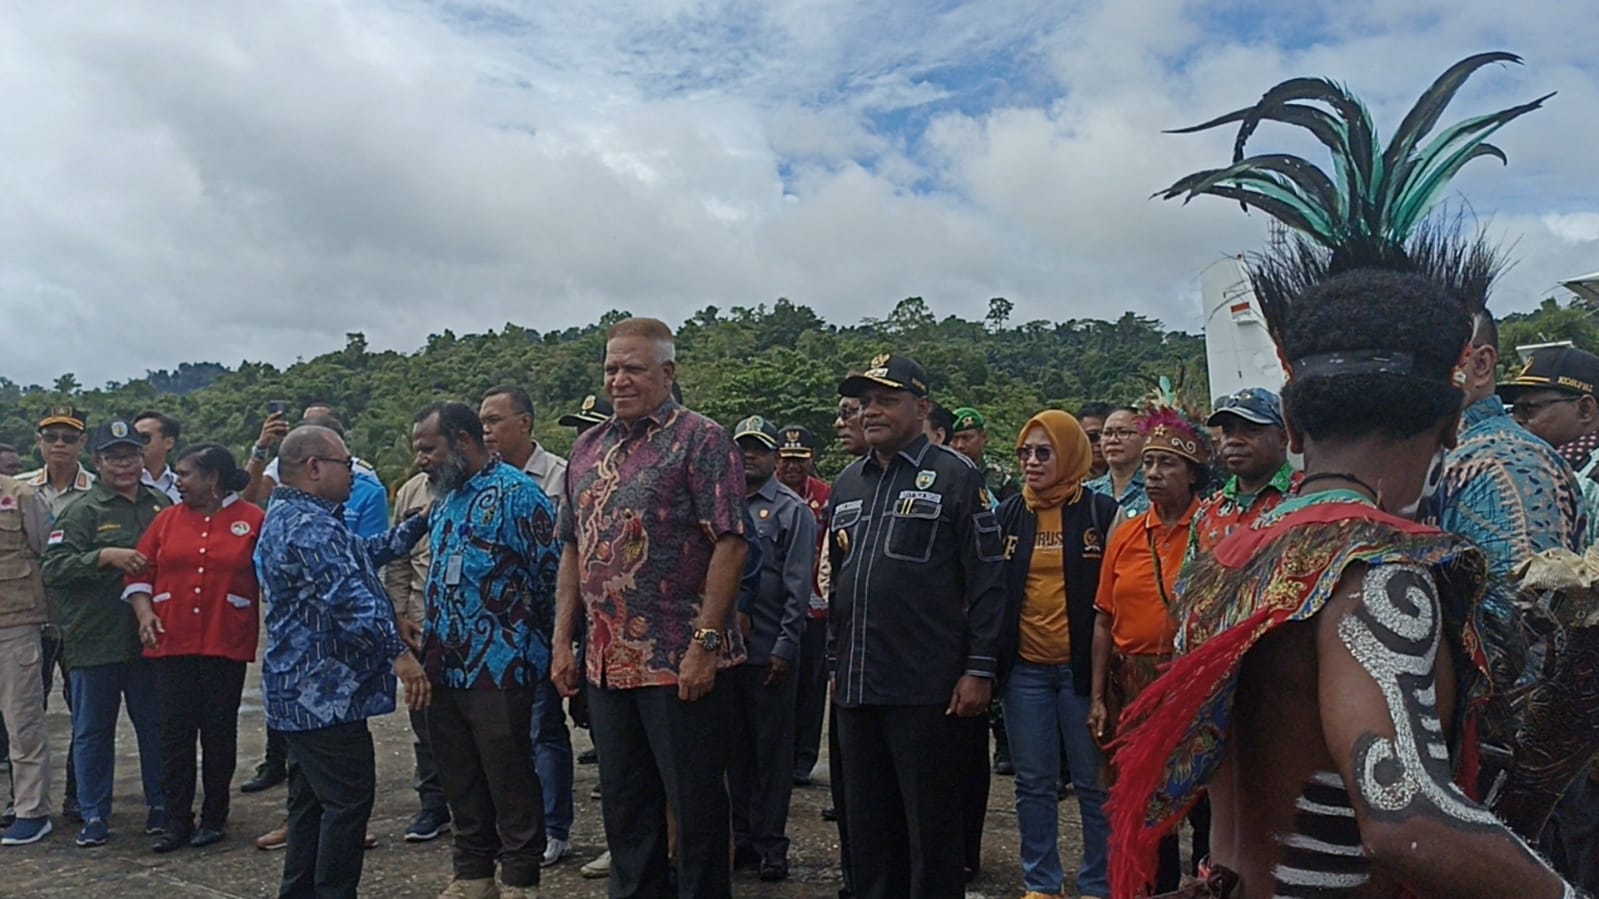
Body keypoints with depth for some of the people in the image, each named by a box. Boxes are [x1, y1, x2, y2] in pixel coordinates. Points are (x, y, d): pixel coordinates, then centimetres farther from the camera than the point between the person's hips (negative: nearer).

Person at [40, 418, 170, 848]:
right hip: (95, 640, -3)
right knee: (93, 730, 8)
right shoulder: (82, 511, -3)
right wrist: (105, 557, -23)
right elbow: (53, 568, -11)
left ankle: (160, 804, 24)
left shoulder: (161, 504, 8)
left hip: (149, 636, 3)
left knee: (156, 724, 11)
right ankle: (94, 815, 20)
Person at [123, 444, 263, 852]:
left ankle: (214, 818, 20)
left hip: (227, 645, -3)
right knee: (175, 731, 5)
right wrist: (144, 611, -4)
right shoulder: (168, 519, 8)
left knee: (219, 733, 7)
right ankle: (177, 821, 14)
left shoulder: (252, 520, -1)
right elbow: (140, 570, 10)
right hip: (171, 643, 3)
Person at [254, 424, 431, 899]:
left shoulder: (288, 516, 17)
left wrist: (421, 522, 21)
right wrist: (400, 653, -29)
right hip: (326, 693, -11)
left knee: (310, 801, 18)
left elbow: (367, 553, 22)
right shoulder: (310, 526, -19)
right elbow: (351, 600, -28)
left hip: (302, 691, 11)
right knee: (349, 800, -3)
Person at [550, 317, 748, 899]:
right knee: (624, 805, 17)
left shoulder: (701, 440, -8)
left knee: (696, 806, 6)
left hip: (679, 663, -6)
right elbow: (573, 549, 16)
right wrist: (563, 640, 10)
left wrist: (705, 642, -19)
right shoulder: (588, 448, 12)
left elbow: (729, 544, -14)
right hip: (606, 662, 6)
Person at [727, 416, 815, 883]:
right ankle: (743, 835, 25)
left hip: (769, 650, -4)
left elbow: (797, 586, -8)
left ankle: (771, 843, 15)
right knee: (736, 747, 13)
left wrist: (786, 646, -14)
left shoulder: (793, 510, -3)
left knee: (773, 750, 5)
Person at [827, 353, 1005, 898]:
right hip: (857, 688, 6)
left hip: (926, 690, -6)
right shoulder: (847, 484, 15)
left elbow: (987, 580, -8)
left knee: (931, 828, 5)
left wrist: (979, 668, -12)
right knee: (867, 827, 15)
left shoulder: (955, 477, -4)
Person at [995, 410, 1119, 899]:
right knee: (1033, 783, 11)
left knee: (1094, 783, 7)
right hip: (1024, 669, 3)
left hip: (1082, 666, -3)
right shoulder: (1008, 515, 7)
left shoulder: (1101, 511, -2)